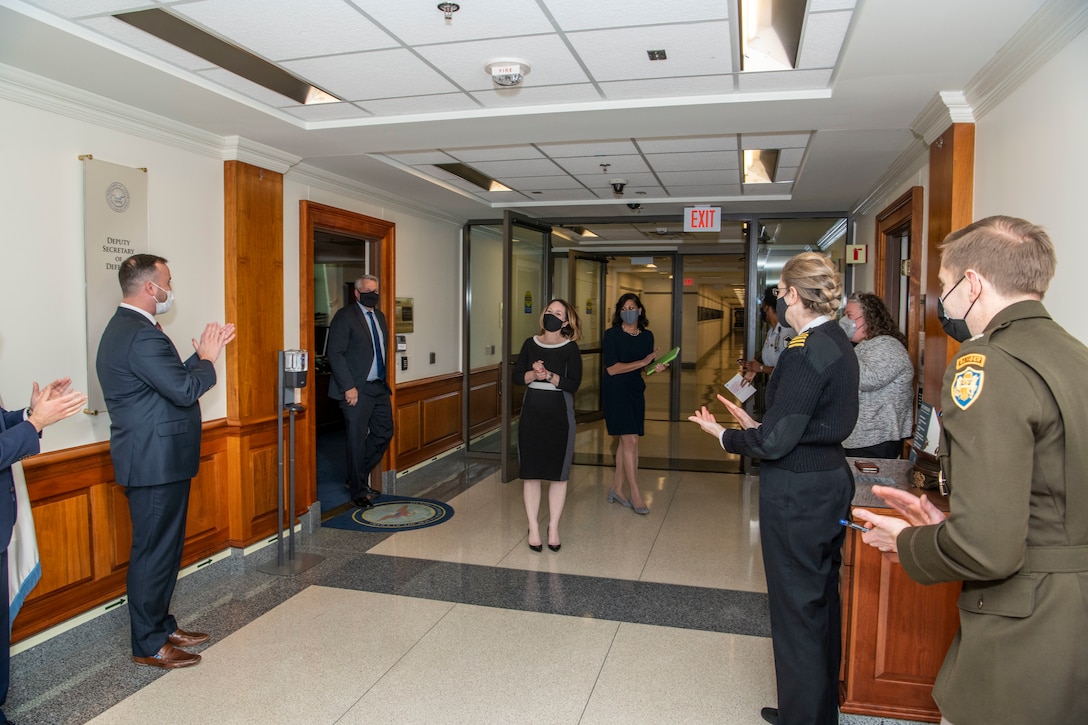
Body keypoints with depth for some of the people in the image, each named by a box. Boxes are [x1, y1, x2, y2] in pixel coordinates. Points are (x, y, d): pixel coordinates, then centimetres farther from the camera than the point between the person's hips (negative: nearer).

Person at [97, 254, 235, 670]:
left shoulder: (125, 328, 14)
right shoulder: (142, 335, -21)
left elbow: (171, 381, 14)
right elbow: (185, 391, -24)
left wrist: (202, 356, 6)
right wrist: (207, 360, -8)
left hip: (155, 460, 11)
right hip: (156, 463, -11)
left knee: (164, 547, 19)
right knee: (154, 551, 0)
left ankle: (161, 626, 32)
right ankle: (149, 646, 13)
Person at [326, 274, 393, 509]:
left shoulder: (379, 316, 14)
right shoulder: (345, 316, -9)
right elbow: (335, 355, -15)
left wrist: (385, 379, 12)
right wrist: (348, 387, -19)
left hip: (380, 387, 8)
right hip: (357, 390, -8)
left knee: (384, 433, 13)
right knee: (358, 440, 1)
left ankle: (357, 478, 30)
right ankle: (358, 491, 16)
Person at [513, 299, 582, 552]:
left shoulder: (570, 348, -3)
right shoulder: (530, 344, 6)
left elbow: (573, 383, -10)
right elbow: (517, 375, 2)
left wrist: (549, 376, -22)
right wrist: (533, 374, -16)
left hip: (559, 413, -2)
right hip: (532, 411, 2)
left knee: (558, 473, 5)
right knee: (531, 472, 5)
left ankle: (553, 527, 18)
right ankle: (533, 528, 16)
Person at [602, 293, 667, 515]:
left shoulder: (647, 336, 6)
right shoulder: (612, 335, -10)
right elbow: (612, 368, -17)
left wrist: (656, 367, -8)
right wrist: (643, 362, -19)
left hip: (635, 391, 6)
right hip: (616, 391, -6)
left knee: (624, 440, 11)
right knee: (630, 440, -9)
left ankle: (616, 488, 22)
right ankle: (635, 494, -2)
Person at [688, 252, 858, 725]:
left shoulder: (806, 352, -22)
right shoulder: (837, 344, 7)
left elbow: (775, 442, -22)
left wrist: (725, 436, -6)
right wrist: (755, 425, 12)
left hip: (796, 493, -10)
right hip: (829, 481, 10)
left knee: (797, 610, 5)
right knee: (821, 601, 21)